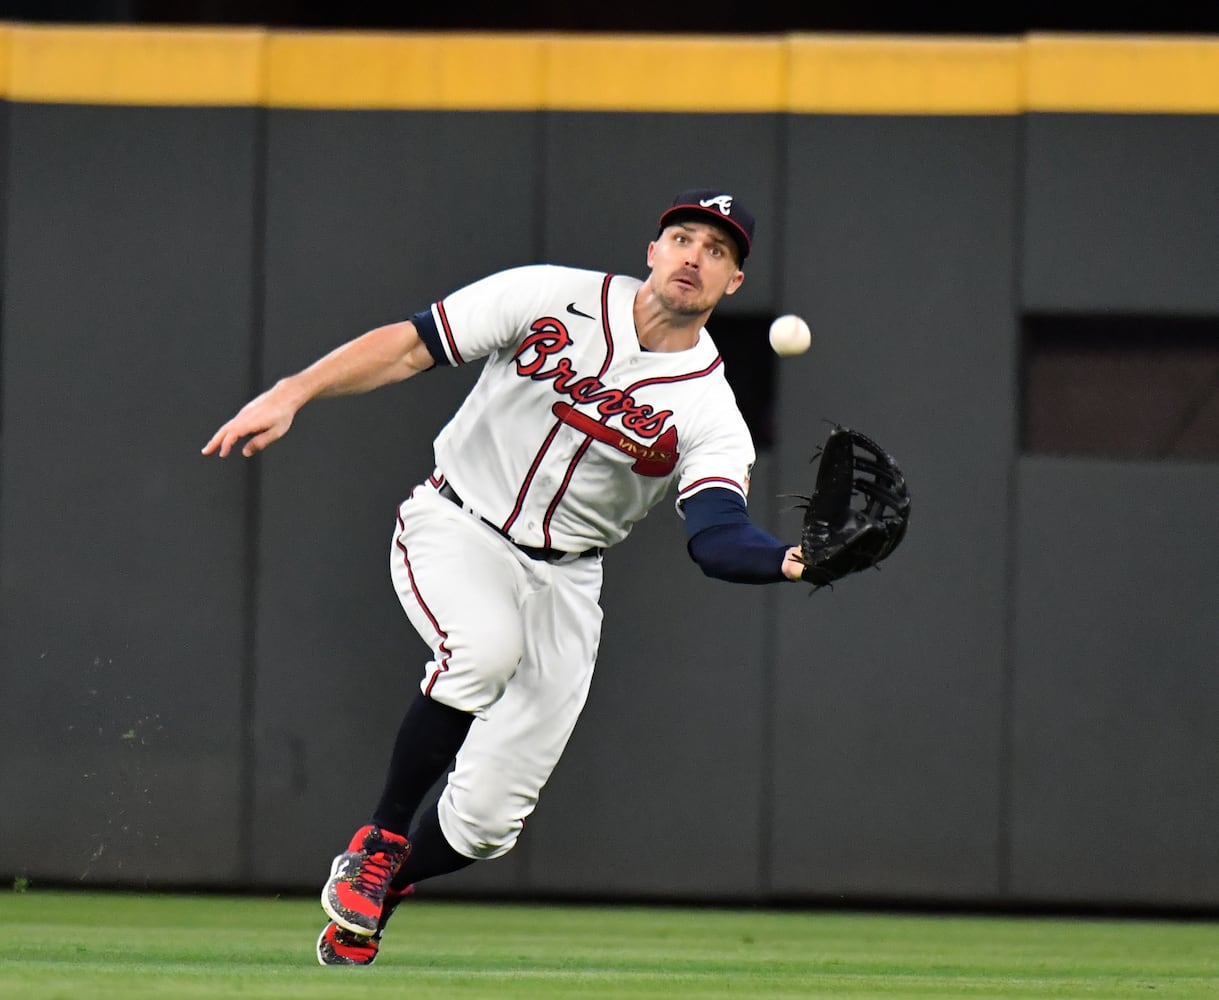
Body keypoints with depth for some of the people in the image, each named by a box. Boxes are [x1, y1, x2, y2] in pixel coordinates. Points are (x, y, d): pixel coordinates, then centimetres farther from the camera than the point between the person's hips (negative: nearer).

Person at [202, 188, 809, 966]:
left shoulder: (712, 415, -10)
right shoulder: (554, 298, -10)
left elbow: (718, 535, -26)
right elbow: (409, 346, -8)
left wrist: (788, 560, -48)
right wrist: (292, 394, -20)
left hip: (562, 582, 2)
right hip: (456, 525, -2)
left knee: (488, 819, -5)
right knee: (486, 648, -36)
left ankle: (366, 906, 26)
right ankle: (381, 840, -16)